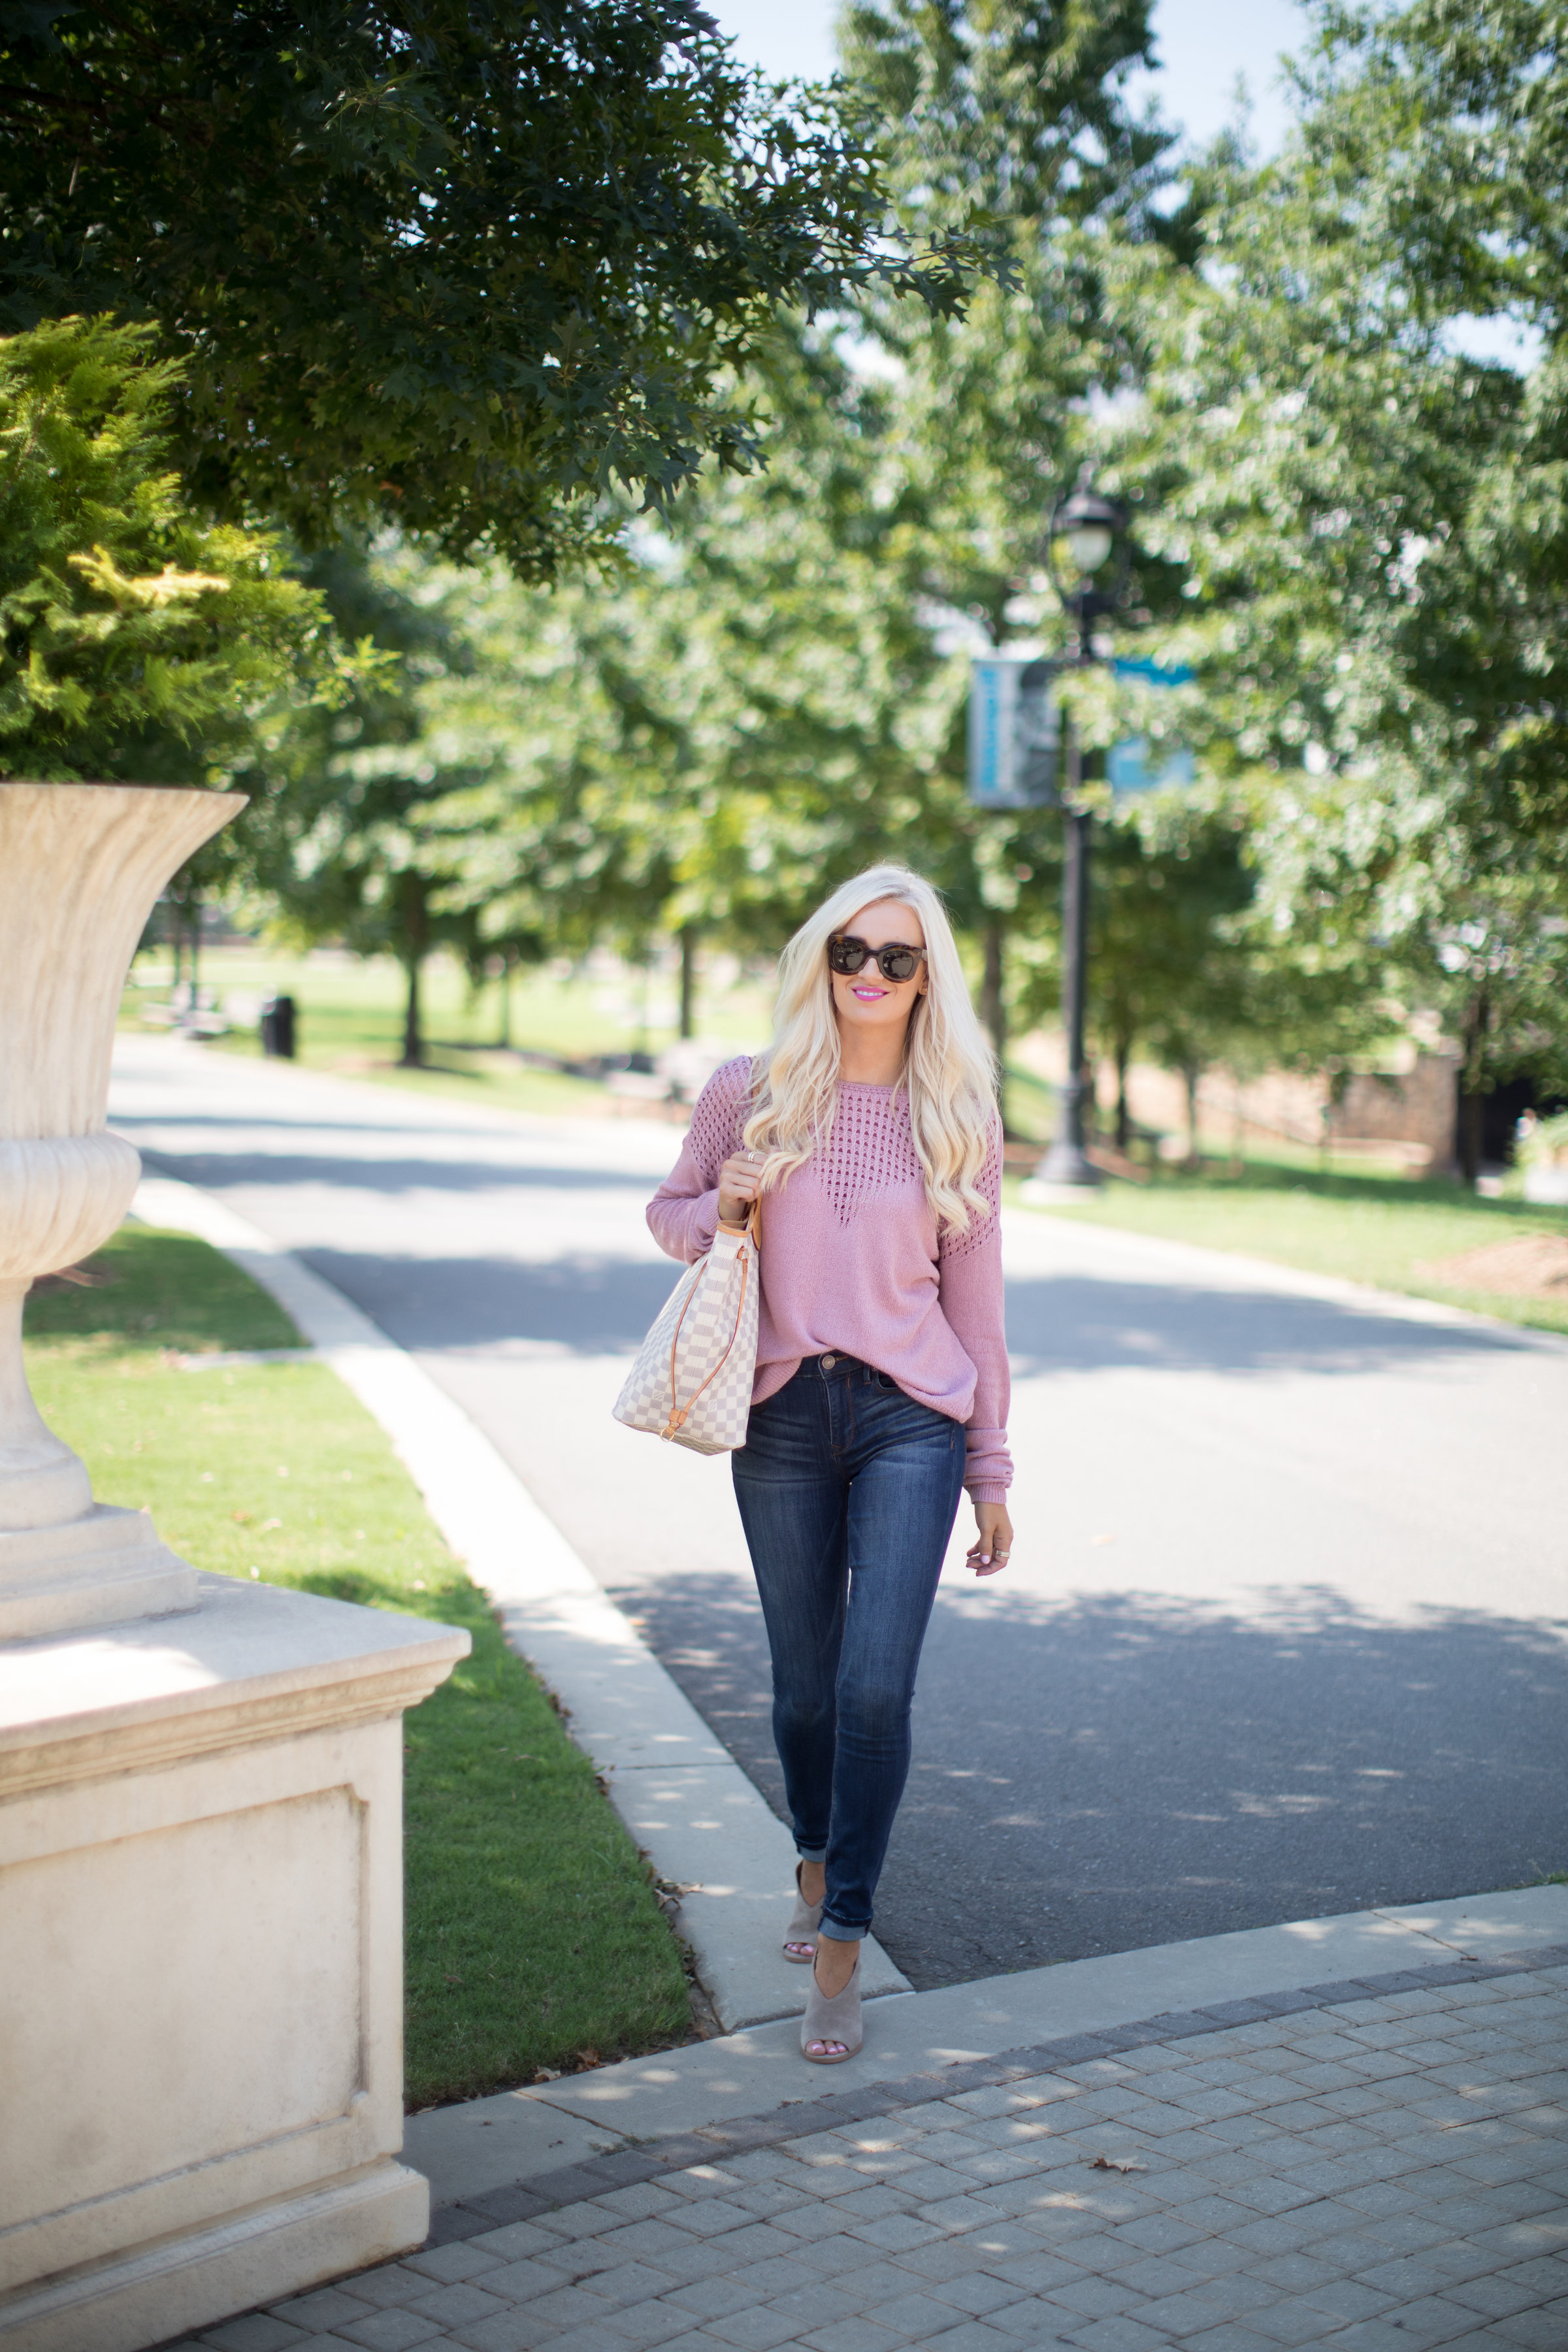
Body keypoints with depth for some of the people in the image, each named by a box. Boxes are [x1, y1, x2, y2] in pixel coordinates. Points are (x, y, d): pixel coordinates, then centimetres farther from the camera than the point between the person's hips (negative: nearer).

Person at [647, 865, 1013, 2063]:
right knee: (806, 1684, 10)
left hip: (912, 1416, -1)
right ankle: (818, 1866, 39)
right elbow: (669, 1211, 16)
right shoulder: (750, 1094, 3)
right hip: (783, 1415, 1)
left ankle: (841, 1949, -2)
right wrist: (722, 1211, -8)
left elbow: (975, 1299, 8)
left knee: (876, 1683, -11)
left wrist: (992, 1473, 9)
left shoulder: (960, 1121, 4)